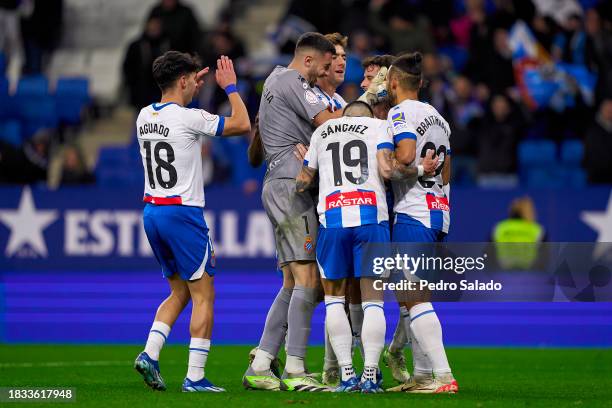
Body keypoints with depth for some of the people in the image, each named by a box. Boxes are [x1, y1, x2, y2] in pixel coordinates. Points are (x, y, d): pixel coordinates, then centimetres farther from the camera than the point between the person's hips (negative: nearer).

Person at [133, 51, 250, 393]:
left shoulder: (145, 116, 7)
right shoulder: (190, 118, -14)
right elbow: (242, 124, -5)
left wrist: (192, 89, 32)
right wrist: (231, 87, 6)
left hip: (152, 211, 8)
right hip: (183, 212, -8)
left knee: (180, 291, 18)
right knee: (204, 295, -1)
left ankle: (150, 354, 2)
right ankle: (195, 377, -6)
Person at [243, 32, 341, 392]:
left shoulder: (275, 81, 22)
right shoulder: (292, 82, -9)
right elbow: (328, 122, -16)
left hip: (277, 185, 10)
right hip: (291, 184, -10)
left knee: (292, 284, 9)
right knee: (308, 279, -12)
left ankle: (259, 367, 6)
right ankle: (294, 372, -14)